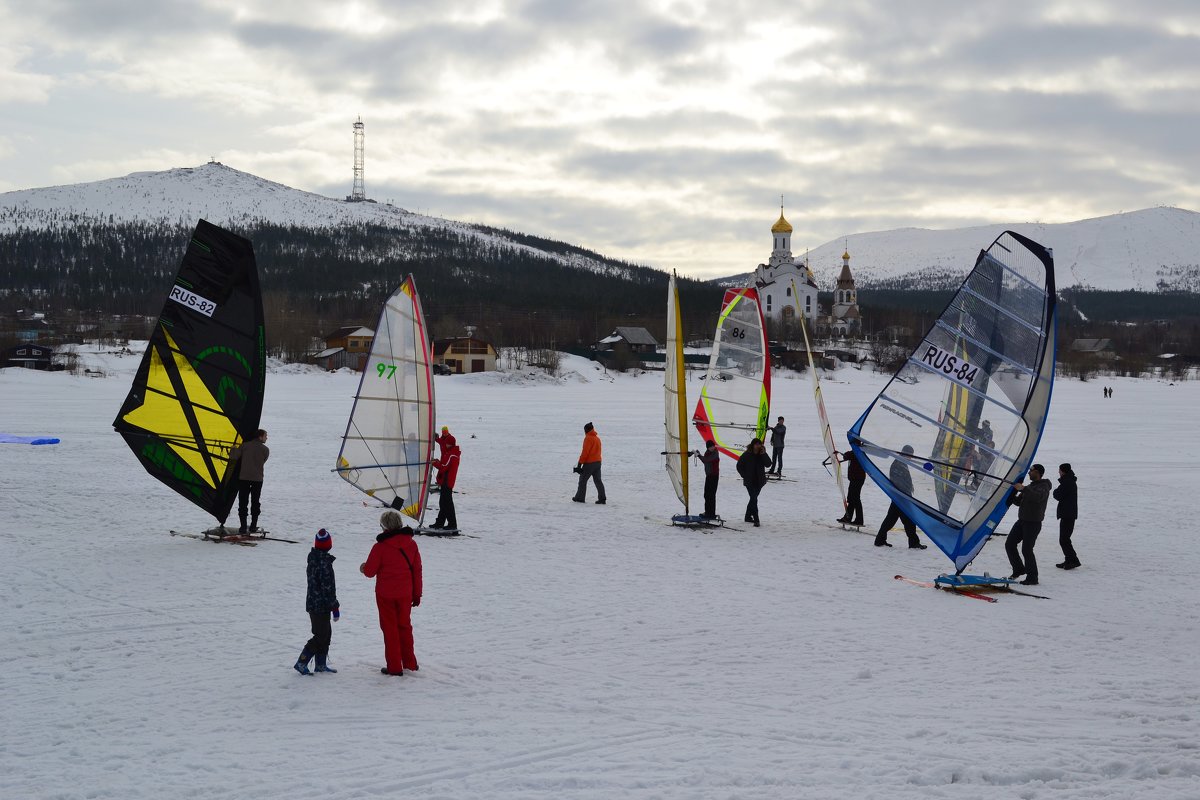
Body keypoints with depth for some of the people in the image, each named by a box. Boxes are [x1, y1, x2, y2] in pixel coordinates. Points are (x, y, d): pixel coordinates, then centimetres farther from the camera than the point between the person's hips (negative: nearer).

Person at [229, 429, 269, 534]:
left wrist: (233, 449, 15)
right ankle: (253, 526, 12)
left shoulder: (245, 445, -1)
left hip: (244, 478, 0)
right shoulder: (265, 450, -1)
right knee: (255, 502, 13)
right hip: (257, 479, 0)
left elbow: (234, 457, -6)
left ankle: (243, 526, -1)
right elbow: (262, 462, 8)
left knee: (242, 502, 4)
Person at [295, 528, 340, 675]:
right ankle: (301, 663, -2)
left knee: (326, 633, 16)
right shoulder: (325, 563, -21)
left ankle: (321, 664, 21)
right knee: (321, 636, -2)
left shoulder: (313, 559, 7)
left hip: (312, 602, 9)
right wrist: (335, 608, -14)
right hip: (321, 606, -9)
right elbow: (328, 587, -21)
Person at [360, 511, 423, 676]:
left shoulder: (380, 546, -15)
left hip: (386, 594, -4)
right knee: (405, 626, 18)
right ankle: (409, 663, 24)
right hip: (405, 594, 4)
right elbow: (417, 570, 5)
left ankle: (394, 667, 8)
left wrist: (363, 567, 15)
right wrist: (417, 594, 14)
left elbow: (370, 571, -9)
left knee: (390, 628, 6)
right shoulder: (411, 544, -1)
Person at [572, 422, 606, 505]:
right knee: (598, 480, 6)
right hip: (598, 462, 8)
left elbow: (585, 452, -17)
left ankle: (580, 497, 9)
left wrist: (580, 463, -15)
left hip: (589, 463, -8)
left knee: (583, 479, 4)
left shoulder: (588, 438, -13)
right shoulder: (597, 438, 14)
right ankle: (602, 498, -2)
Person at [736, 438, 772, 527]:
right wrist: (745, 476, -5)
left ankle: (748, 516, 32)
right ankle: (756, 520, -15)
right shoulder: (746, 455, -9)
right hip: (750, 482, -5)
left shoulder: (762, 455, 1)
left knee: (753, 498, 16)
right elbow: (739, 466, 0)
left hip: (759, 481, 5)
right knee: (754, 499, -13)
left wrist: (764, 454, -20)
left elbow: (768, 464, -12)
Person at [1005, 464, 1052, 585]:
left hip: (1033, 523, -9)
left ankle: (1032, 578, -1)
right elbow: (1019, 501, 21)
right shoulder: (1030, 486, 19)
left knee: (1026, 549, -10)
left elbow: (1038, 496, -32)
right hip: (1022, 521, 9)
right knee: (1009, 544, 7)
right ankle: (1019, 569, 23)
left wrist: (1023, 488, -33)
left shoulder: (1044, 486, -9)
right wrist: (1012, 494, 3)